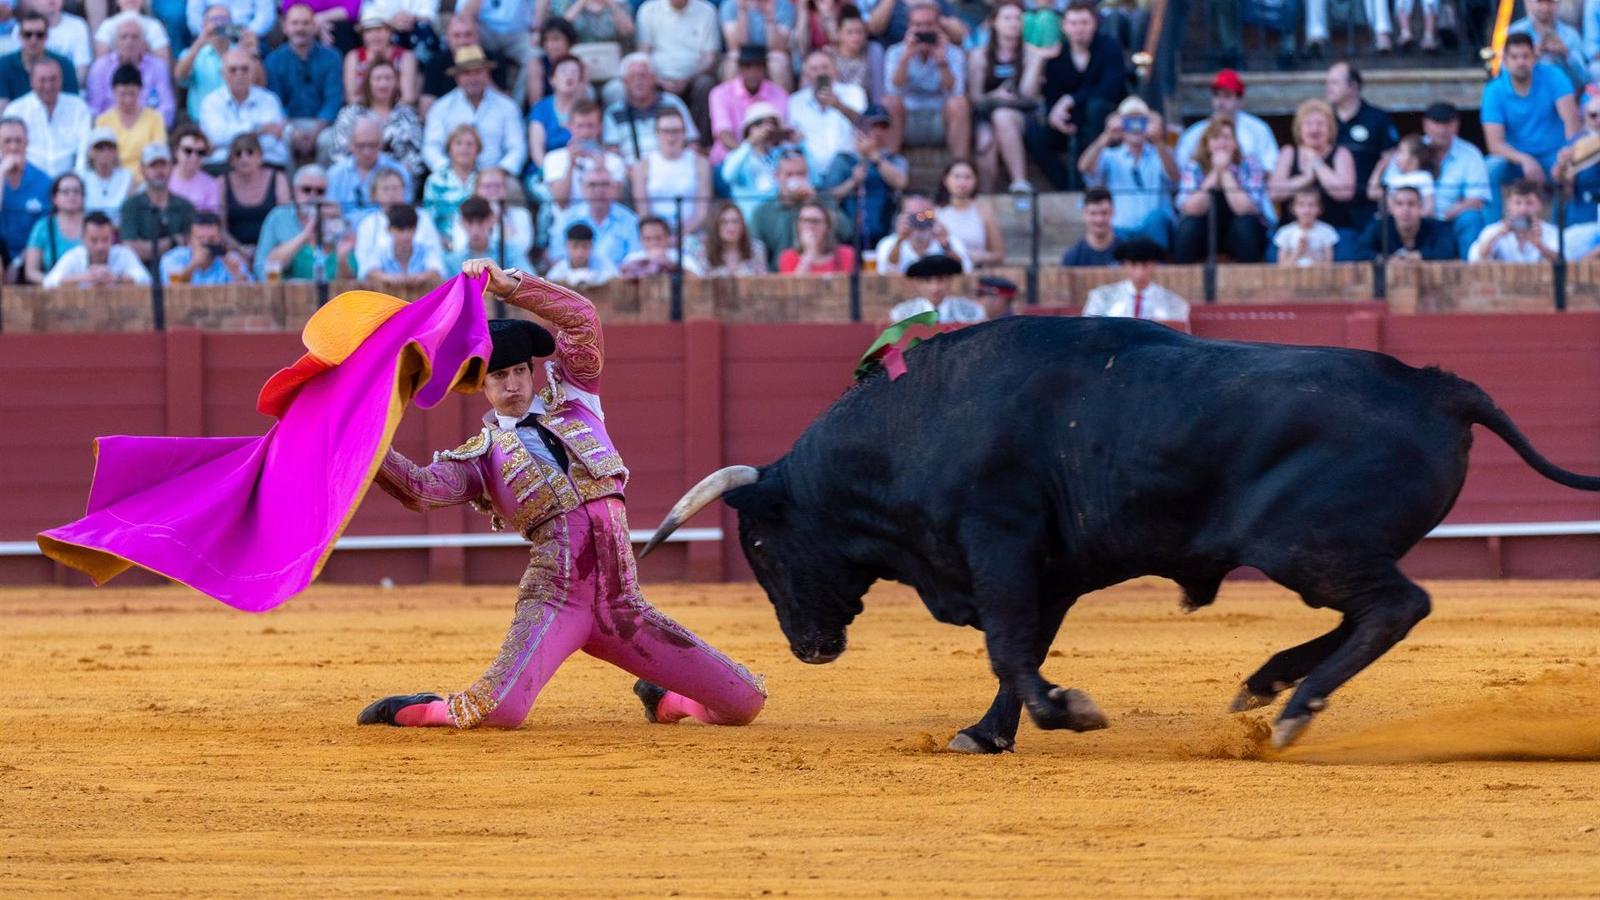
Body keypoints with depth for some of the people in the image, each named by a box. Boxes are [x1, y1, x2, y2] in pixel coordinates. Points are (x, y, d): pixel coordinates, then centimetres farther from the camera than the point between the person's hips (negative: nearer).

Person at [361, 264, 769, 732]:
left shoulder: (571, 400, 16)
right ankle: (412, 710, 4)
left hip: (622, 603, 3)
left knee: (743, 702, -1)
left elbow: (581, 319, 4)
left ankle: (662, 699, 30)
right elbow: (420, 486, -11)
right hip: (555, 600, -3)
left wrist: (510, 285, -6)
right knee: (499, 710, -29)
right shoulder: (481, 456, 8)